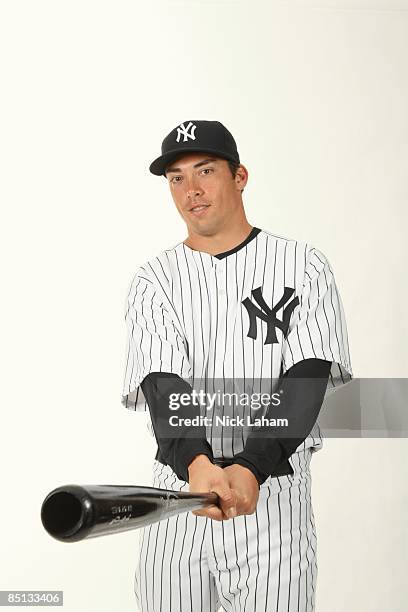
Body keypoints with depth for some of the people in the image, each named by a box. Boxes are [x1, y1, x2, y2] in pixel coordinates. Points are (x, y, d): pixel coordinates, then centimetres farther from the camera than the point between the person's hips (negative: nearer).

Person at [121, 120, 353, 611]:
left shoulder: (304, 267, 1)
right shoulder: (153, 280, 3)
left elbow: (307, 381, -9)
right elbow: (162, 386, -10)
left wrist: (251, 468, -24)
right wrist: (196, 464, -29)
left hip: (274, 499, -1)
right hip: (177, 495, 2)